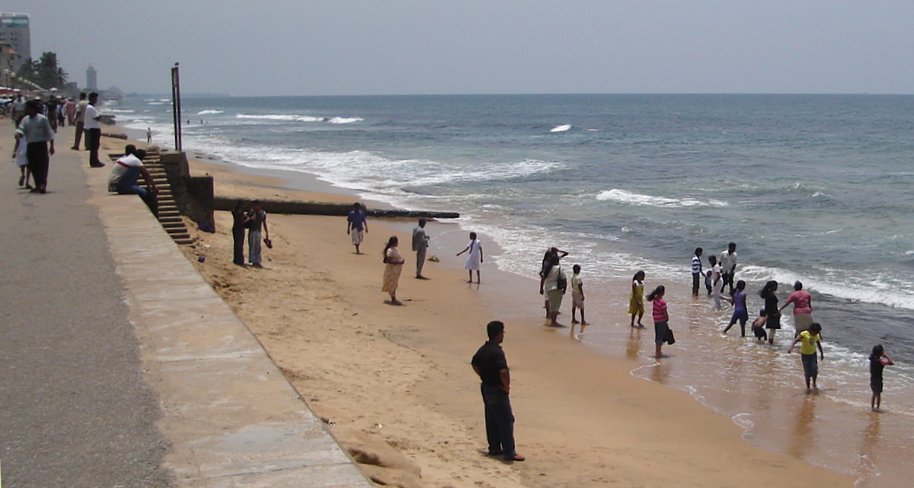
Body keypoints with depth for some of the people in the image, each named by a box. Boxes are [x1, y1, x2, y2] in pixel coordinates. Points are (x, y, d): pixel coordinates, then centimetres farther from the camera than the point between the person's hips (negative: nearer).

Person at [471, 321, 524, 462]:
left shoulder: (482, 349, 5)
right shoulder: (497, 352, -24)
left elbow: (474, 364, 22)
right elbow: (504, 371, -35)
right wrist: (506, 386, -19)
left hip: (486, 388, 9)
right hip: (497, 390, -9)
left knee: (492, 419, 17)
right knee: (506, 420, -2)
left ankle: (494, 448, 25)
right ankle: (509, 452, 1)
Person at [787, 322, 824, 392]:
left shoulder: (817, 336, -5)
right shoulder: (804, 334, -21)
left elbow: (819, 344, 12)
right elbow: (796, 340, -34)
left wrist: (822, 354, 21)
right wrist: (791, 347, -51)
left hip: (813, 354, 3)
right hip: (805, 355, -3)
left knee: (814, 370, -10)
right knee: (807, 372, -2)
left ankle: (814, 384, 15)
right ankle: (808, 387, 15)